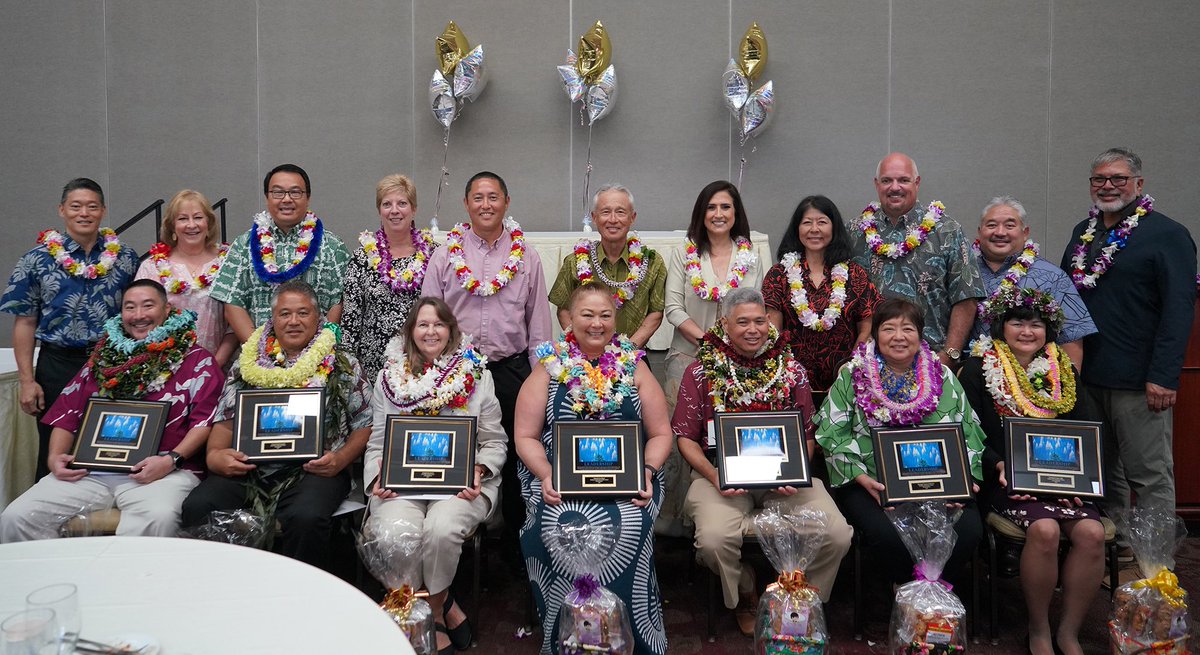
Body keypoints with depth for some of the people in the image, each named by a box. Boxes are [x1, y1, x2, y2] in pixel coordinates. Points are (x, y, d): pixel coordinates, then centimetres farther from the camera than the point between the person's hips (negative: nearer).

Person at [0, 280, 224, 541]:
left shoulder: (196, 360, 5)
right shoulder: (103, 358, 21)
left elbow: (205, 419, -4)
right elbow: (67, 414, 21)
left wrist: (171, 460, -17)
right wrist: (55, 456, 4)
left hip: (164, 471, -5)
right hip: (90, 470, 5)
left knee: (157, 520, -36)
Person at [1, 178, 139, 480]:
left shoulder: (125, 258, 5)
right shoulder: (38, 260, 2)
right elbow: (25, 322, 1)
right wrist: (27, 381, -4)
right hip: (58, 365, -1)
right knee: (54, 455, 7)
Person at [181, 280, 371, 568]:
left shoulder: (344, 366, 10)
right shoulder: (248, 363, 18)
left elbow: (365, 425, 8)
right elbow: (226, 420, 16)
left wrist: (340, 459, -10)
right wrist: (214, 455, -5)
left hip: (312, 470, -3)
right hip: (247, 468, 3)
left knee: (305, 518, -34)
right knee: (197, 507, -24)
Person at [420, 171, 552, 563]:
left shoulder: (526, 258, 7)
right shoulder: (445, 255, 5)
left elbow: (538, 324, 8)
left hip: (511, 369, 1)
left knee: (516, 456, 7)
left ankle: (516, 539, 21)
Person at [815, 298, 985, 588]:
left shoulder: (943, 378, 14)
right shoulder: (852, 377, 6)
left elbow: (969, 433, 13)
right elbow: (833, 434, -1)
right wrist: (861, 478, -14)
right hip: (871, 485, -2)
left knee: (968, 529, -24)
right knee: (886, 534, -30)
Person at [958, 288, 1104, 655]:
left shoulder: (1063, 371, 15)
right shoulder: (978, 370, 3)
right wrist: (1000, 467, -18)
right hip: (1007, 479, -4)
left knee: (1091, 533, -24)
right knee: (1045, 529, -30)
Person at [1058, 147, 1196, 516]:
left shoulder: (1167, 235, -5)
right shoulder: (1083, 233, 15)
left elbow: (1179, 309, -12)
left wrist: (1163, 376, -19)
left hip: (1139, 382, -6)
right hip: (1085, 376, 6)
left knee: (1150, 476, 1)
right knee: (1104, 473, 14)